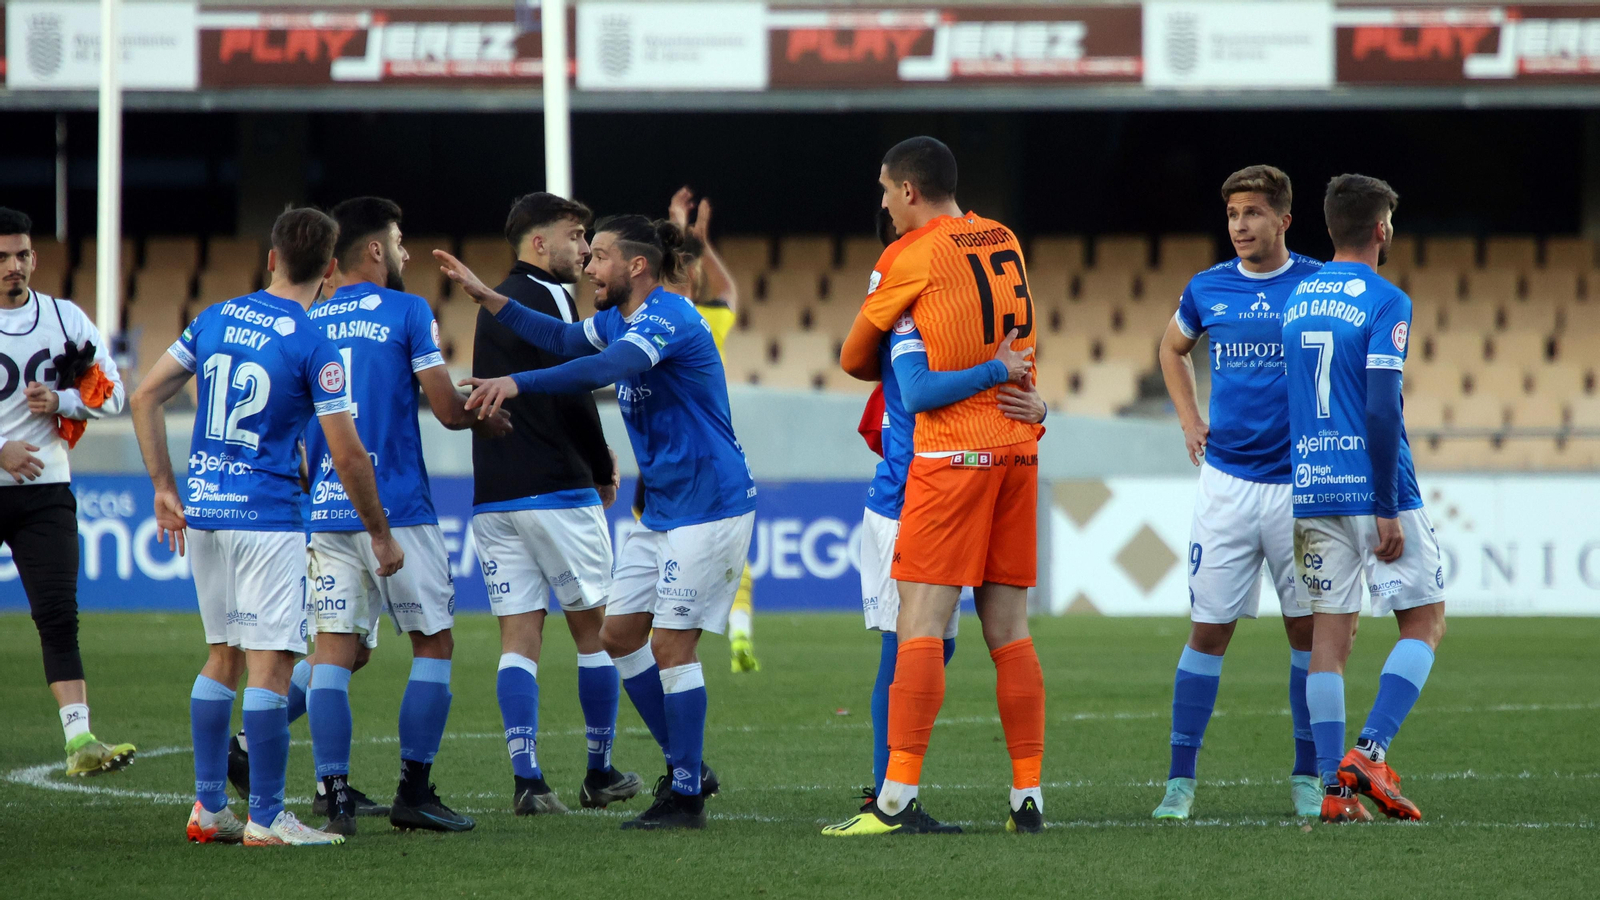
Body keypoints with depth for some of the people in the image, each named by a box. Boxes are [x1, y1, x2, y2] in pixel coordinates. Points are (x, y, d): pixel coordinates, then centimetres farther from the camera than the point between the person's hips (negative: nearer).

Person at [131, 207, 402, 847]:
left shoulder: (215, 318, 7)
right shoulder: (313, 346, -10)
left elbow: (146, 398, 8)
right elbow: (347, 456, -11)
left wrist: (165, 488, 12)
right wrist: (381, 533, 0)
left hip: (202, 508, 6)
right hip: (266, 515, -6)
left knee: (223, 656, 16)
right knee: (270, 665, -4)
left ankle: (208, 808, 16)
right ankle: (265, 818, -4)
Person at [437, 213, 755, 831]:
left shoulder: (668, 318, -20)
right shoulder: (620, 318, 11)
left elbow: (608, 368, -36)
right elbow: (565, 339, 23)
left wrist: (518, 384, -45)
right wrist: (484, 296, 13)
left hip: (709, 507, -10)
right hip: (661, 511, 10)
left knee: (671, 644, -9)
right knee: (620, 634, 10)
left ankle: (686, 797, -2)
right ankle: (687, 767, 20)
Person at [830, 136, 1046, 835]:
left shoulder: (909, 257, -5)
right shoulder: (1004, 241, 13)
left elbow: (854, 359, 6)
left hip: (950, 453, -6)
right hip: (1018, 445, 6)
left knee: (921, 625, -9)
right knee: (1008, 631, 7)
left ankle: (899, 797, -14)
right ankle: (1027, 797, 4)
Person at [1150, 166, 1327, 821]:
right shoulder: (1207, 290, 5)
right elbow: (1172, 348, 25)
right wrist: (1189, 420, 14)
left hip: (1302, 482, -1)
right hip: (1227, 481, 1)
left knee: (1309, 630, 4)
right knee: (1209, 631, 0)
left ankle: (1308, 778, 13)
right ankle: (1180, 780, 4)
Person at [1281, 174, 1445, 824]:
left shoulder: (1296, 300, 11)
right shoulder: (1384, 304, -10)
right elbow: (1381, 411, -17)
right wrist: (1387, 511, -15)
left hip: (1310, 492, 6)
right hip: (1373, 490, -6)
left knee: (1330, 630, 6)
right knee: (1425, 621, 6)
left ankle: (1334, 787, 1)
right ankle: (1370, 752, -8)